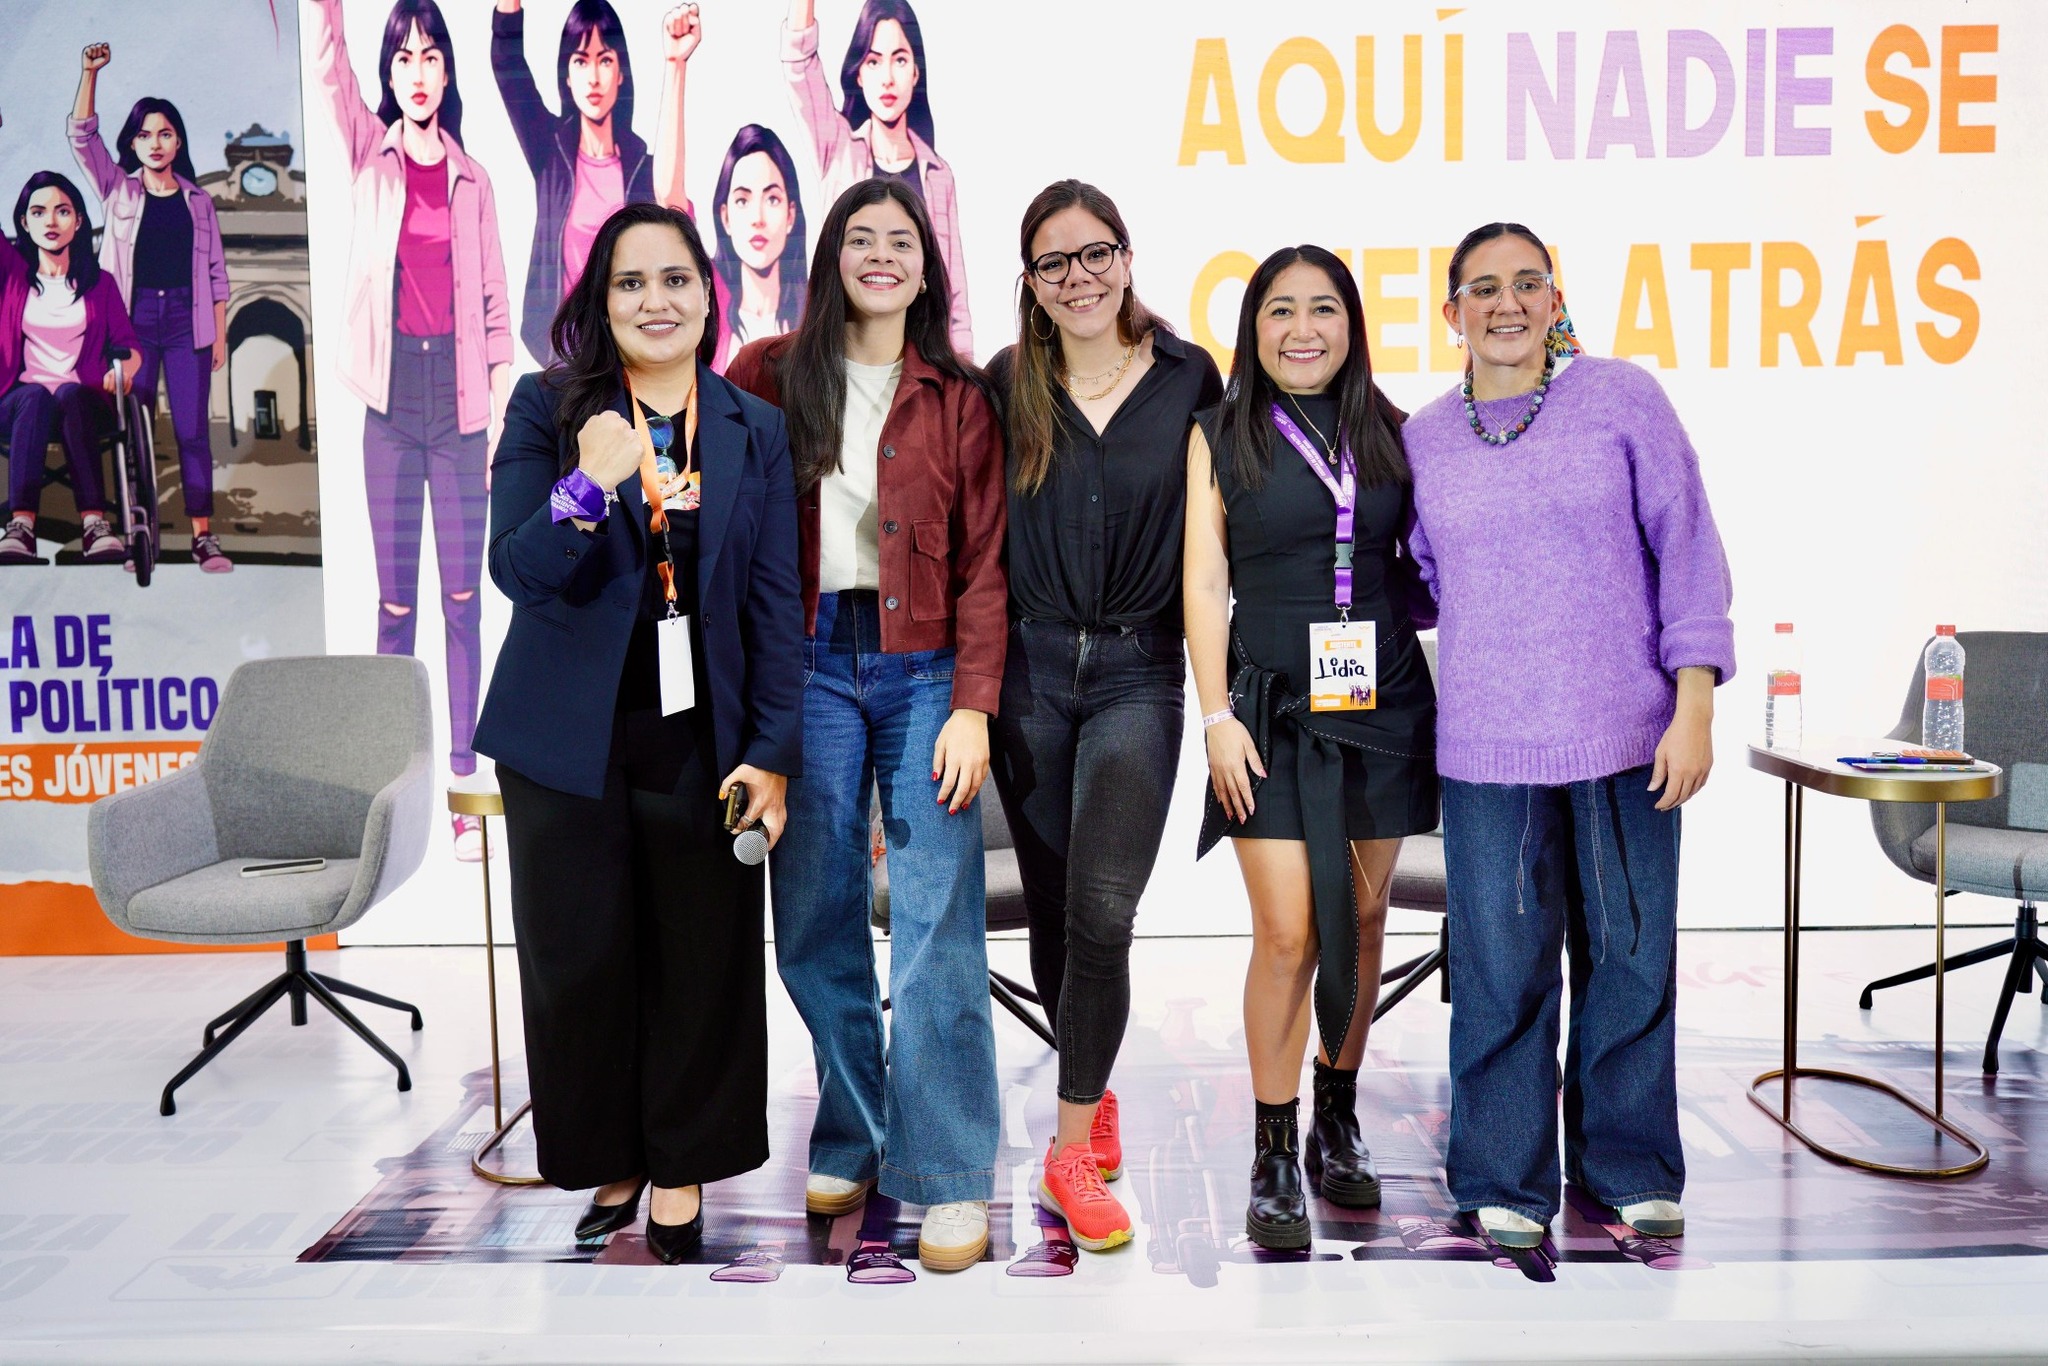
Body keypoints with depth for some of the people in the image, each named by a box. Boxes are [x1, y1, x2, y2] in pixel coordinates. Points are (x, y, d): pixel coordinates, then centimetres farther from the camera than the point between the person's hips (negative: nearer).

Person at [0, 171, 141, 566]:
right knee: (37, 397, -35)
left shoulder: (100, 282, 11)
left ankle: (95, 524, -50)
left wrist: (124, 369, -18)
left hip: (82, 401, 0)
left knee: (70, 394, -35)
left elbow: (129, 344, 5)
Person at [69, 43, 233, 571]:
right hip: (134, 319, 0)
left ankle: (203, 535, -2)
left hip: (187, 321, 0)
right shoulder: (118, 190, 10)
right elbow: (81, 134, -1)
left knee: (192, 429, -3)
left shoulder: (198, 201, 11)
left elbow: (216, 272, 10)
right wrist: (91, 73, -11)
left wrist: (220, 334, 5)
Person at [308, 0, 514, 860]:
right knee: (394, 602, 4)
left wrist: (499, 407, 3)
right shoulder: (370, 154, 8)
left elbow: (494, 300, 8)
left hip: (459, 403, 0)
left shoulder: (473, 179, 8)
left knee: (463, 600, 3)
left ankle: (465, 785, 9)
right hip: (391, 401, 0)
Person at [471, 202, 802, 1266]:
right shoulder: (549, 408, 0)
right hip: (570, 738, -1)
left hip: (700, 736, 1)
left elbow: (776, 600, 3)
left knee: (701, 961, 6)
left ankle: (679, 1187, 22)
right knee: (580, 961, 7)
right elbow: (515, 570, -8)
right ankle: (610, 1172, 27)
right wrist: (588, 487, -27)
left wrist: (772, 751, -5)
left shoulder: (755, 429, 5)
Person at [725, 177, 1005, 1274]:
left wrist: (972, 706, -7)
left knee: (936, 929, -6)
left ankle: (948, 1175, 4)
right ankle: (852, 1142, 22)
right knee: (814, 923, 5)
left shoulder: (959, 399, 7)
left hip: (924, 669, -1)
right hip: (808, 665, 1)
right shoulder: (770, 376, 8)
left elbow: (983, 567, 3)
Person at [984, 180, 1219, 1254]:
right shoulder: (1005, 384, 3)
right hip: (1026, 665, 2)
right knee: (1052, 910, 10)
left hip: (1138, 670, -2)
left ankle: (1072, 1147, 1)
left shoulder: (1187, 376, 2)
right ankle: (1096, 1092, 33)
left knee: (1102, 911, -13)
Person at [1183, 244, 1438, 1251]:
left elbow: (1420, 566, 13)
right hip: (1274, 707, -3)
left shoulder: (1387, 432, 10)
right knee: (1288, 933, -7)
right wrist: (1217, 715, -8)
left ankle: (1338, 1121, 26)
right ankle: (1274, 1158, 6)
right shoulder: (1220, 435, 4)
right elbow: (1205, 582, 0)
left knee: (1361, 920, 9)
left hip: (1383, 703, 3)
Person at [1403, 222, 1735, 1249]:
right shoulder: (1423, 439, 7)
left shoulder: (1622, 398, 1)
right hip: (1488, 746, 1)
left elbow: (1688, 548, 0)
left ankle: (1630, 1172, 28)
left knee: (1630, 957, 8)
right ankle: (1504, 1186, 20)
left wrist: (1694, 704, -6)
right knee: (1500, 970, 3)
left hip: (1628, 736, 0)